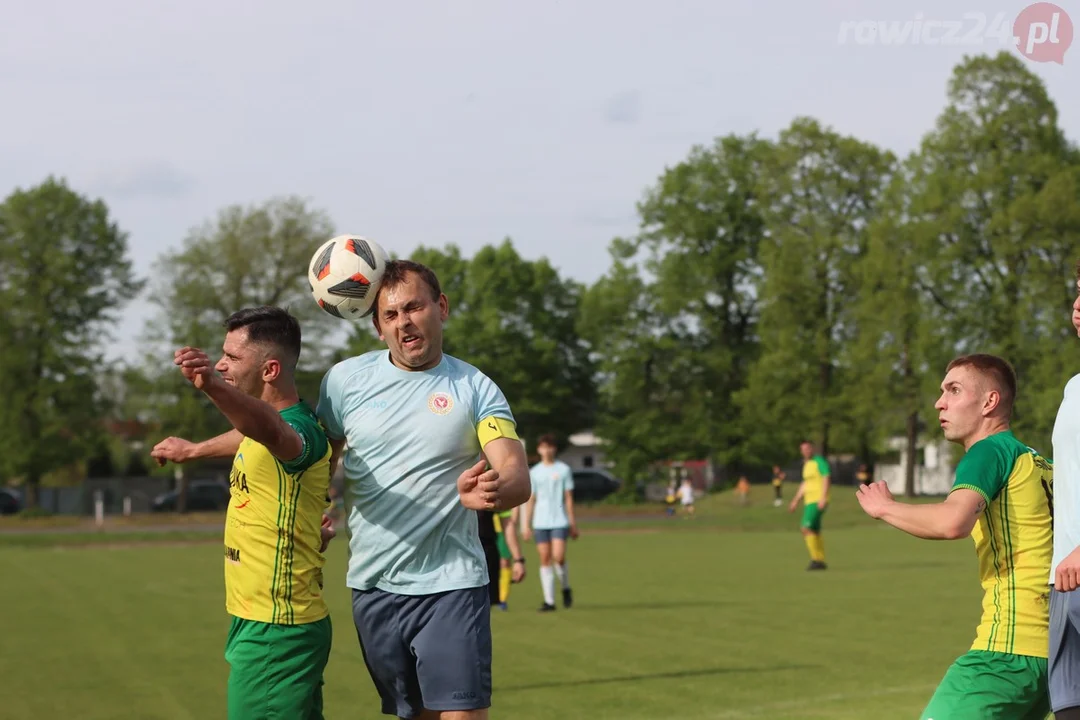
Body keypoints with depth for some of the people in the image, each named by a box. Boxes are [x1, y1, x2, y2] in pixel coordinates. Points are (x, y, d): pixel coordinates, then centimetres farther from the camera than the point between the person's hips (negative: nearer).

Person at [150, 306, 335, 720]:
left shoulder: (299, 431, -21)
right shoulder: (263, 431, 10)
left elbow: (268, 428, -45)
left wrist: (212, 386, -64)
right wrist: (193, 450, 51)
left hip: (274, 634, -10)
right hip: (262, 624, 10)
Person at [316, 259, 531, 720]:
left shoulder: (476, 388, -5)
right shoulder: (344, 380, 2)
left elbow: (517, 477, -17)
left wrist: (495, 488, -38)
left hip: (451, 584, -3)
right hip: (372, 586, 3)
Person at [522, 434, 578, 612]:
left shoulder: (563, 469, 5)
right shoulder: (534, 472, 10)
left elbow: (568, 497, 5)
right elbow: (530, 499, 10)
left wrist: (573, 523, 2)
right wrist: (527, 525, 5)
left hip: (559, 521, -2)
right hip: (540, 522, 2)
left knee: (558, 557, -14)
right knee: (545, 559, 0)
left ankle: (566, 589, 12)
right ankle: (549, 600, 3)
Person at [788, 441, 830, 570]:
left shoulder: (820, 461, -8)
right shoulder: (807, 464, 18)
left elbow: (826, 479, -17)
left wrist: (823, 498, -27)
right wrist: (795, 501, 22)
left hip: (818, 501, -9)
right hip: (810, 501, 9)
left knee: (806, 529, -17)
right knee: (814, 532, 8)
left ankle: (816, 559, -13)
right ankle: (821, 562, 11)